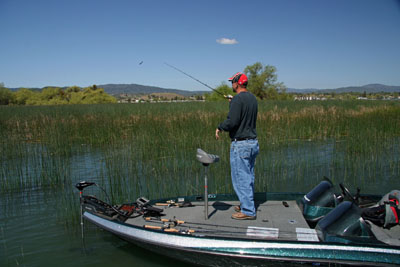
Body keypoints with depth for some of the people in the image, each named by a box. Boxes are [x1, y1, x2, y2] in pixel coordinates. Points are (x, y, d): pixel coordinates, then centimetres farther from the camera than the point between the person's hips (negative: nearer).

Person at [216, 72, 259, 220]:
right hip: (253, 142, 9)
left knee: (240, 178, -2)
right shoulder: (253, 98, 11)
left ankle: (248, 211, 3)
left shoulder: (237, 99, -17)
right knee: (249, 177, 17)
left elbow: (232, 121, -23)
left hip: (240, 144, -9)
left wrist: (219, 127, -4)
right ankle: (247, 205, 29)